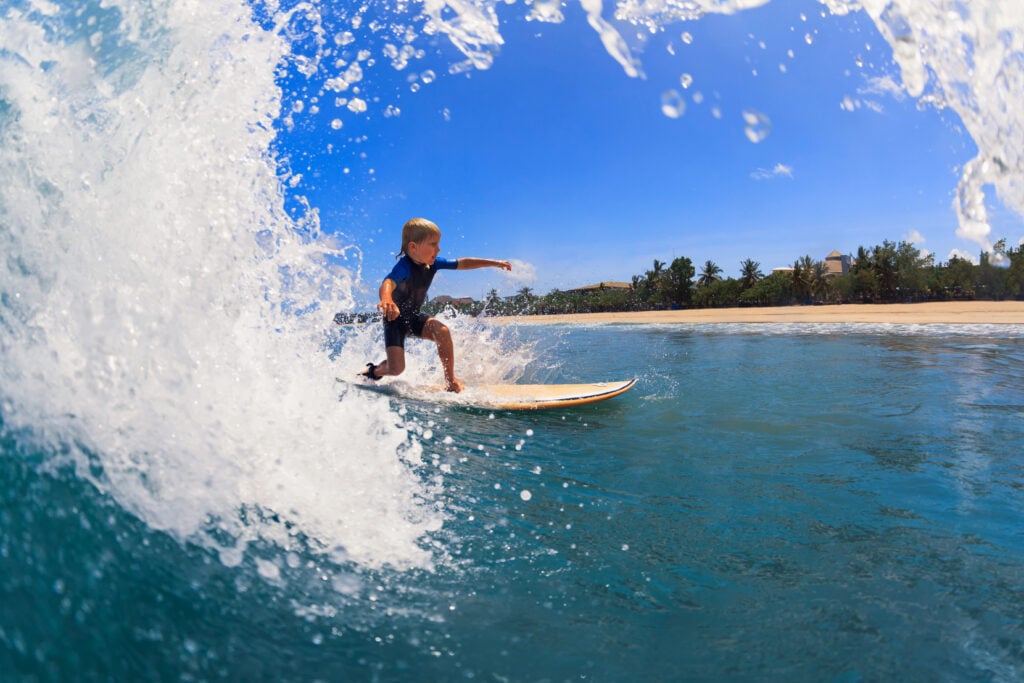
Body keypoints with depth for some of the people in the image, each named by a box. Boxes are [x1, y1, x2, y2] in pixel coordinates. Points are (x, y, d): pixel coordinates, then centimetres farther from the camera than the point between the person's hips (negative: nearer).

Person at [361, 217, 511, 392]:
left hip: (414, 316, 6)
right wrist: (386, 300, -76)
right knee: (396, 368, -15)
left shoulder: (433, 263, -10)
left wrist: (494, 263, -2)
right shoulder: (404, 266, -32)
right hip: (395, 319, -6)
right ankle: (373, 371, 22)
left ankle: (450, 379, -7)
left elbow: (462, 263, -1)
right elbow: (388, 283, -52)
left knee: (442, 331, -23)